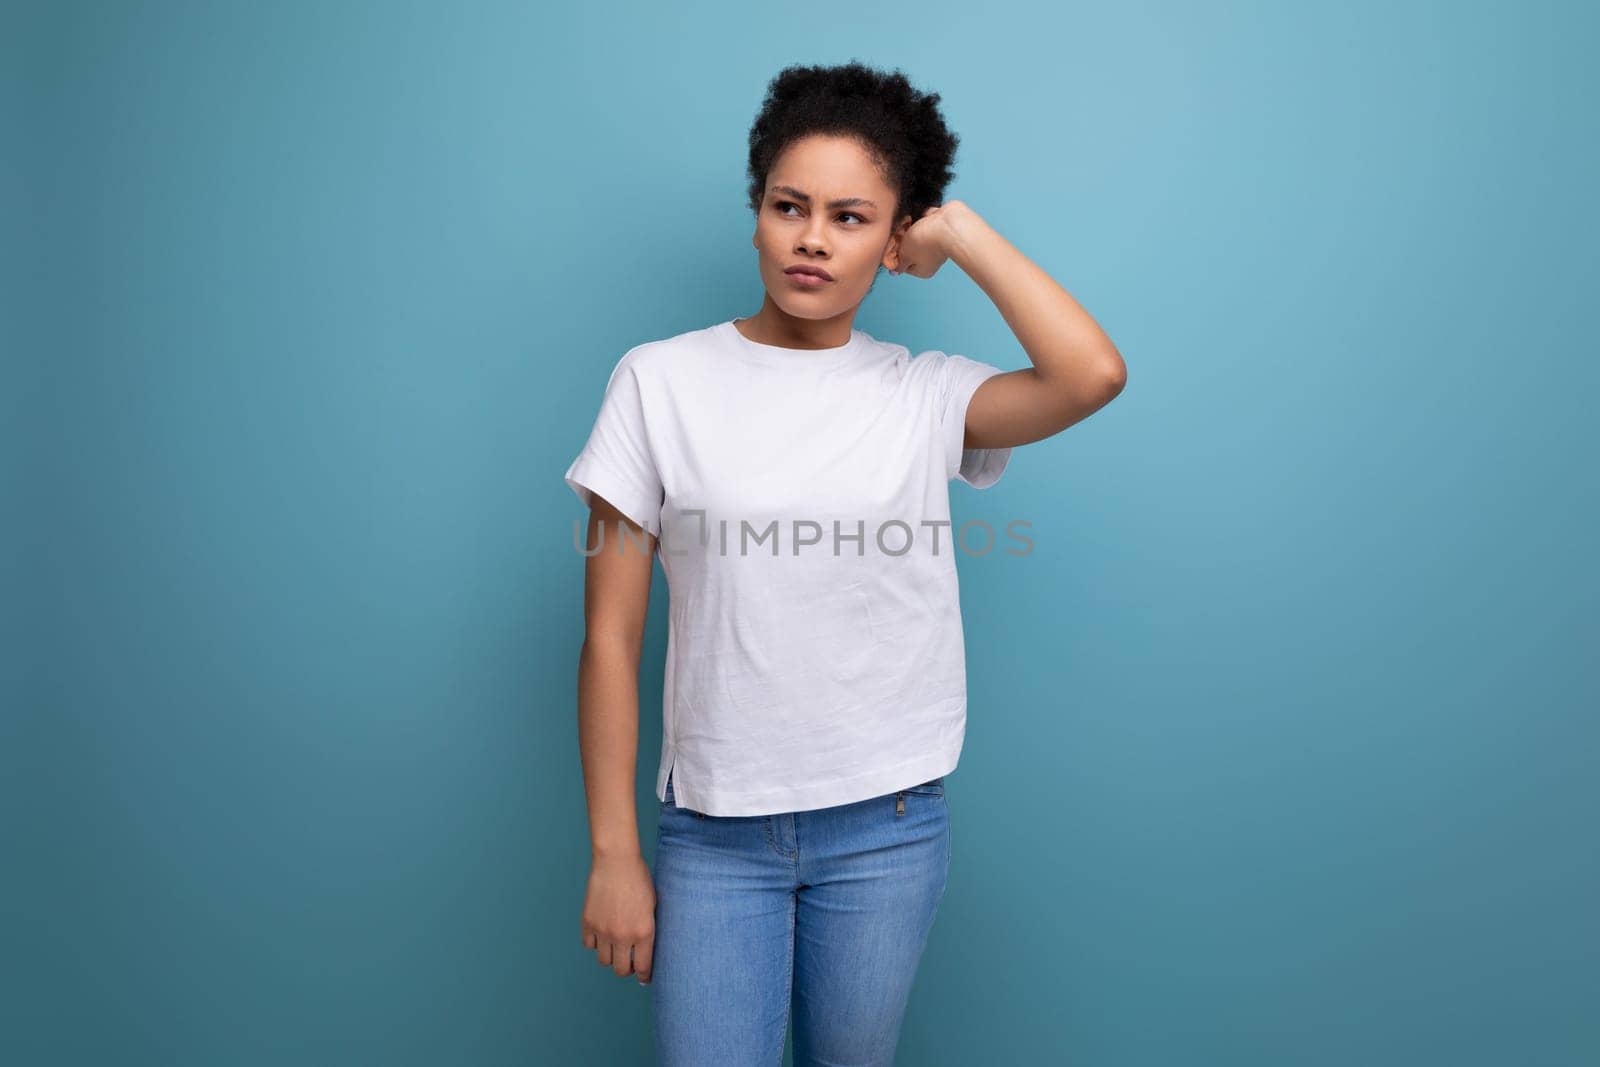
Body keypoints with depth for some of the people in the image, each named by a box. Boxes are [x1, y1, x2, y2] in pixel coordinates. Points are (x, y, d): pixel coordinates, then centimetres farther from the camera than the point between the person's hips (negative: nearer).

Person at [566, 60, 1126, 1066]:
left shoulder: (927, 396, -2)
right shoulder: (660, 381, -5)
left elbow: (1093, 374, -21)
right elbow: (612, 638, -4)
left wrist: (960, 231, -10)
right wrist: (614, 853, -3)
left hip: (888, 829, 1)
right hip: (713, 830, -1)